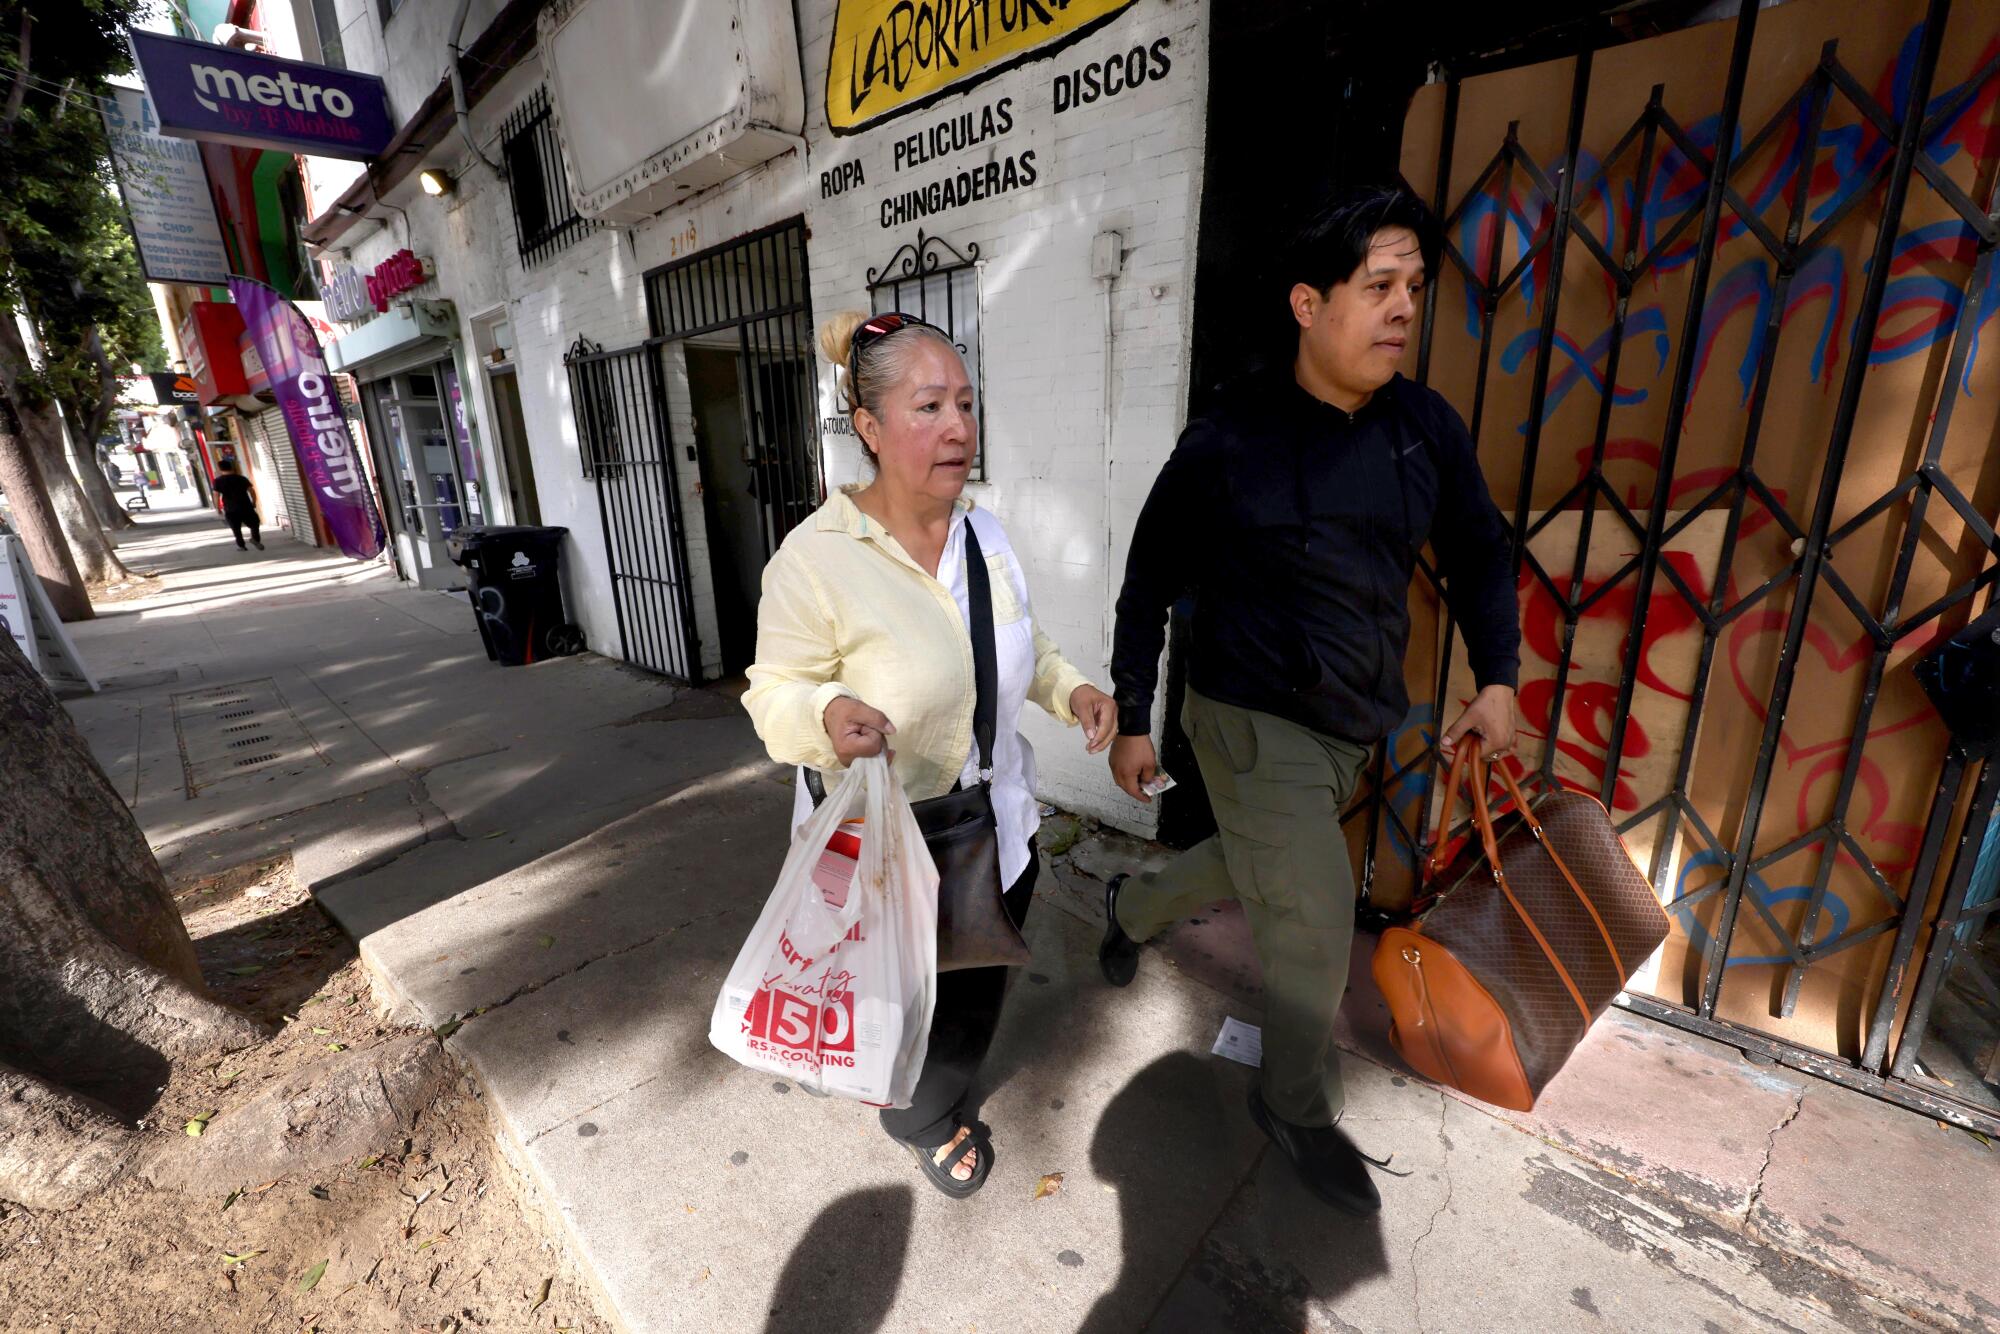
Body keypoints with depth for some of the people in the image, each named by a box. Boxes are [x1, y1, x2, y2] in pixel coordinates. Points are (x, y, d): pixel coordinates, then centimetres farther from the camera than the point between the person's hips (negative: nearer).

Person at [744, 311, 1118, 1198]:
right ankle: (927, 1125, 55)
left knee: (977, 1000, 27)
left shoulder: (986, 534, -1)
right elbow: (774, 693, -15)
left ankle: (942, 1100, 62)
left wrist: (1070, 689, -6)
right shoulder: (816, 558, -22)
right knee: (908, 1017, 19)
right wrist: (826, 718, -37)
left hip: (997, 831, 6)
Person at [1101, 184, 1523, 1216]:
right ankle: (1296, 1108, 29)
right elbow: (1150, 586, -8)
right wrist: (1132, 719, -6)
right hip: (1251, 720, -6)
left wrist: (1497, 678, 0)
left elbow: (1480, 551, 12)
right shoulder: (1228, 443, -15)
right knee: (1316, 917, -1)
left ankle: (1130, 904, 55)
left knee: (1258, 870, 24)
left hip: (1356, 725, 6)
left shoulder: (1427, 427, -1)